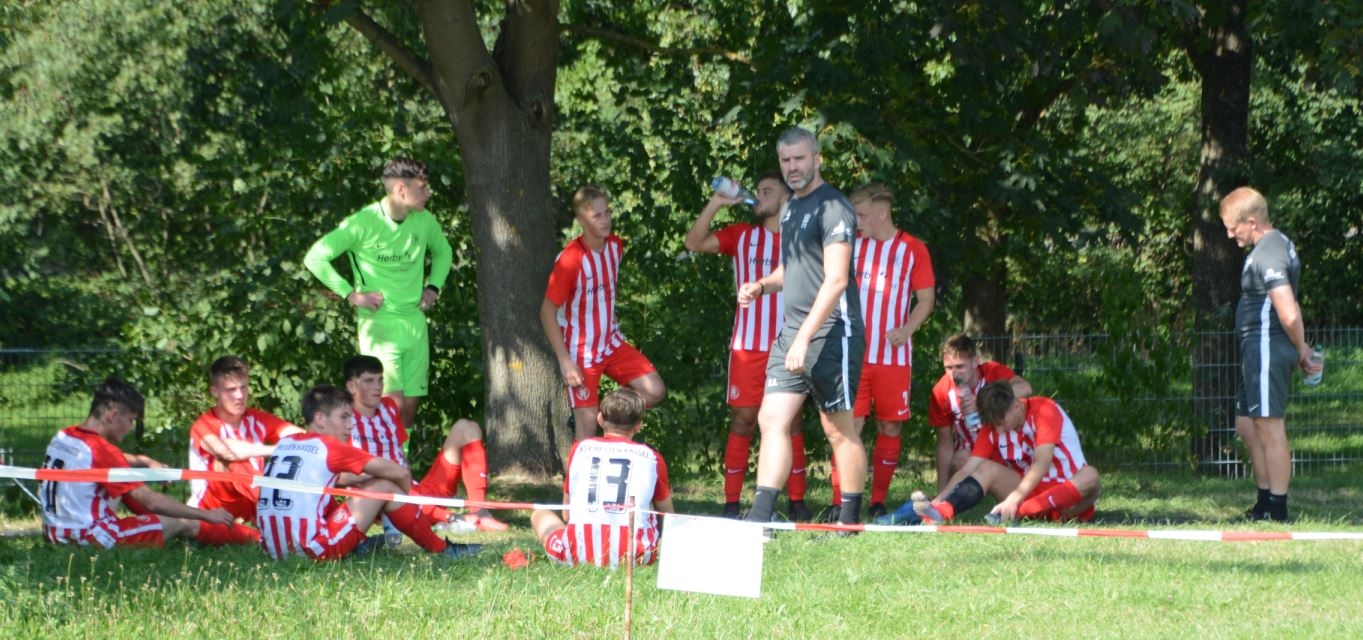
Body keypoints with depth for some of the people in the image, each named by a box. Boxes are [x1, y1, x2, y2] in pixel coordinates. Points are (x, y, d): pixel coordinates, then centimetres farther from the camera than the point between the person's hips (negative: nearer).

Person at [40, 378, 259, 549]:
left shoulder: (62, 437, 4)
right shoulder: (101, 450, -20)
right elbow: (151, 501, -18)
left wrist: (143, 461, 17)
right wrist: (206, 515, -11)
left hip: (54, 532, 9)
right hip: (91, 537, -9)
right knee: (182, 524, 4)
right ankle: (254, 537, 16)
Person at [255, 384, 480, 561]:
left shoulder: (284, 443, 15)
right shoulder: (329, 447, -3)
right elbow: (400, 473, 1)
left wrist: (359, 478, 26)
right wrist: (404, 498, 22)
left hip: (273, 549, 8)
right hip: (315, 551, -8)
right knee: (384, 487, 4)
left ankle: (357, 542, 28)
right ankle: (441, 549, 15)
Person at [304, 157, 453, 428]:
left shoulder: (425, 221, 5)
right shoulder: (364, 223, -13)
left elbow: (443, 252, 28)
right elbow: (315, 258, -12)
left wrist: (433, 288, 12)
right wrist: (351, 294, -14)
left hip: (415, 322, 6)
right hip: (378, 322, -6)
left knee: (410, 405, 4)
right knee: (393, 403, -16)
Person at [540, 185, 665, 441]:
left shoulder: (615, 245, -2)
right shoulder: (570, 259, -23)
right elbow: (547, 312, -18)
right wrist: (565, 360, -21)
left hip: (612, 343, 6)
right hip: (581, 353, -6)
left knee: (654, 391, -5)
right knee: (588, 425, -6)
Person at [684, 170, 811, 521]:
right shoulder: (742, 235, 8)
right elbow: (695, 242, 0)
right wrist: (716, 203, -7)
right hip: (748, 347, 0)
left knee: (790, 423, 3)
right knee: (742, 421, -2)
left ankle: (797, 502, 8)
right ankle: (731, 503, 0)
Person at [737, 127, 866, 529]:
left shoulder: (832, 208, -11)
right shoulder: (791, 208, 17)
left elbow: (836, 280, -18)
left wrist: (804, 338, -23)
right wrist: (762, 285, 8)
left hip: (831, 333, -8)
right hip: (792, 331, 8)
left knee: (839, 429, -1)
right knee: (772, 418, -1)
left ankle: (849, 522, 6)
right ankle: (760, 518, -4)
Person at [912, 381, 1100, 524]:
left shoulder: (1044, 410, -16)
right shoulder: (993, 428, 1)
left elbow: (1042, 463, -27)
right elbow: (968, 470, -5)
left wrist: (1013, 499, -37)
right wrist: (938, 500, -19)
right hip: (1032, 494, 5)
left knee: (1090, 476, -36)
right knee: (987, 469, -14)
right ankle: (941, 511, -40)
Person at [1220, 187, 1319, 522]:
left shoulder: (1268, 254, -18)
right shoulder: (1278, 244, 16)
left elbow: (1289, 315, -25)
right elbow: (1290, 311, 19)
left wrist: (1301, 351, -9)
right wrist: (1303, 350, 13)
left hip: (1267, 350, -11)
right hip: (1257, 352, 11)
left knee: (1269, 429, -6)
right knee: (1247, 426, 17)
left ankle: (1278, 510, -3)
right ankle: (1265, 504, 23)